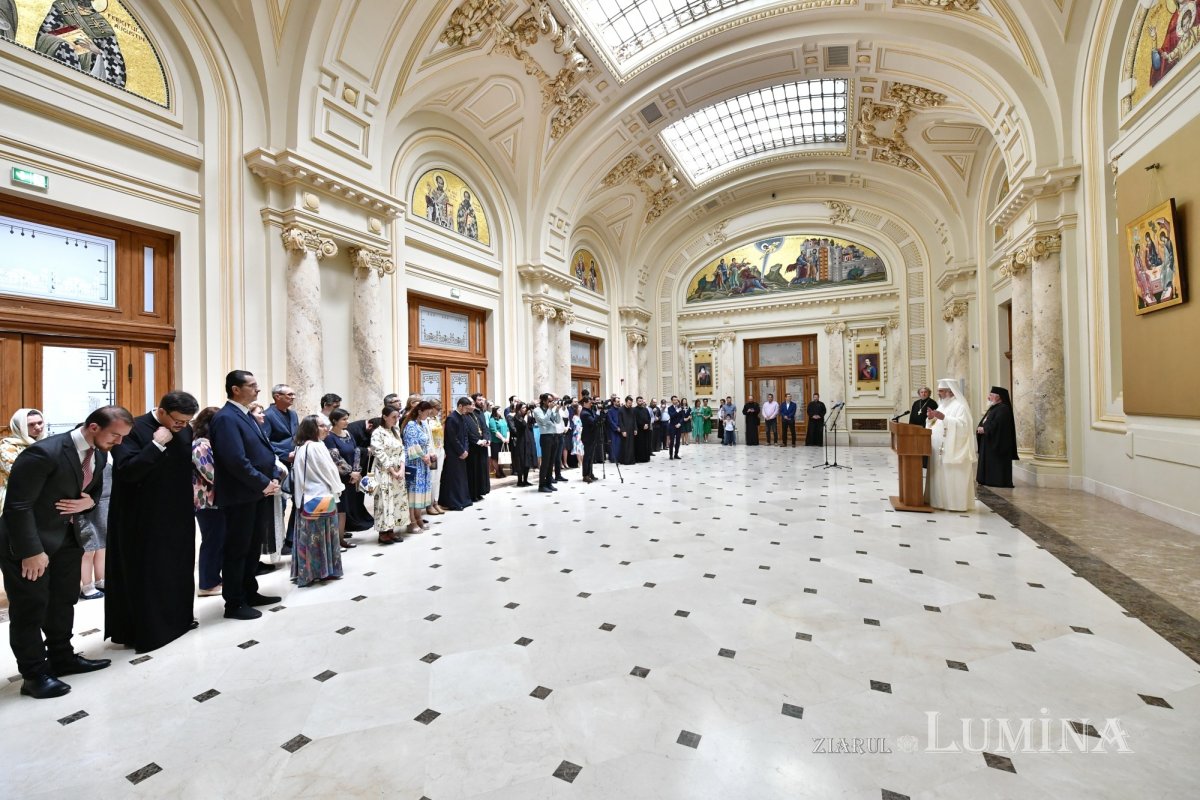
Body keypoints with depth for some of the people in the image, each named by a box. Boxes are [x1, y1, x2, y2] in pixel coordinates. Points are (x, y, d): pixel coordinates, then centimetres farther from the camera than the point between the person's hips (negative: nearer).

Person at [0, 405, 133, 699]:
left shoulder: (99, 455, -1)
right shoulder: (44, 453, -26)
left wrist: (89, 502, -11)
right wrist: (32, 551, -22)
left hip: (67, 538, 7)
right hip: (28, 543, -7)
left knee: (64, 601, 16)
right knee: (31, 608, 3)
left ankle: (62, 658, 30)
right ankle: (35, 674, 16)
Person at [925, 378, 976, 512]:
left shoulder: (959, 406, -9)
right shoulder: (942, 406, 16)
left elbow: (962, 425, -22)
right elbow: (936, 426, 19)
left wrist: (944, 418, -29)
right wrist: (932, 418, -1)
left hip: (953, 451, -8)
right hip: (939, 450, 8)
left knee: (952, 477, -3)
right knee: (941, 477, 10)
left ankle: (956, 503, 4)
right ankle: (941, 501, 17)